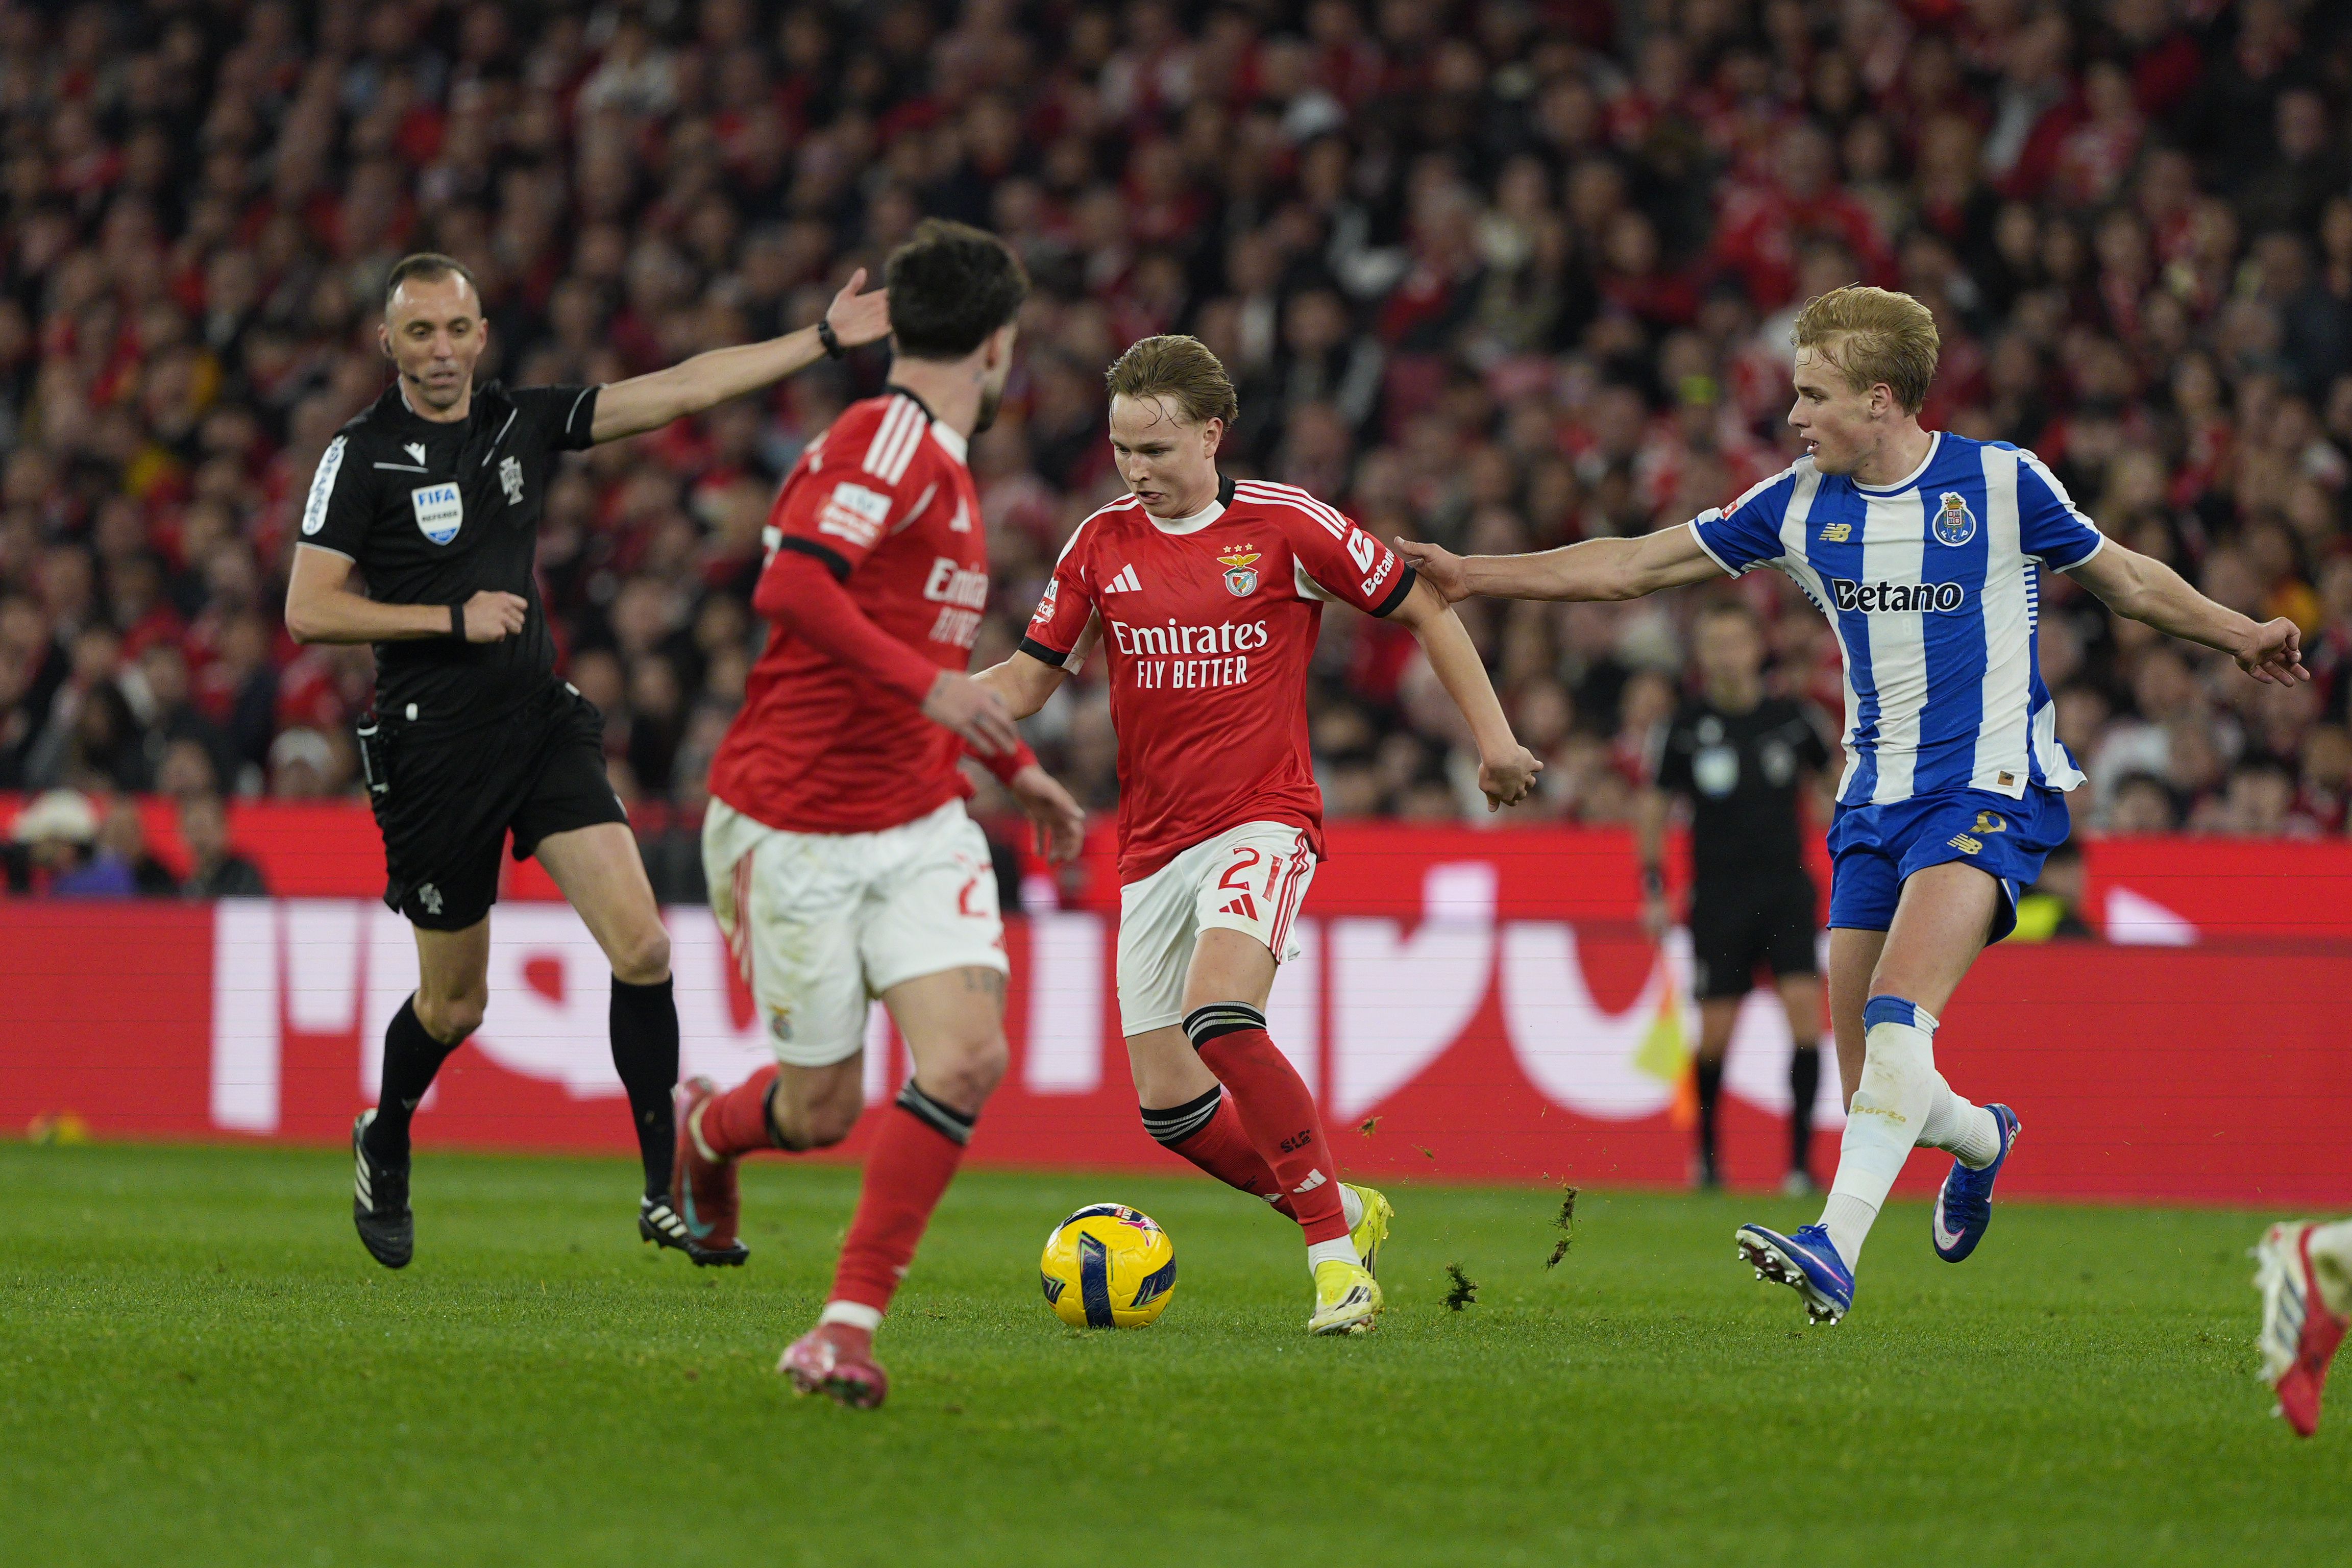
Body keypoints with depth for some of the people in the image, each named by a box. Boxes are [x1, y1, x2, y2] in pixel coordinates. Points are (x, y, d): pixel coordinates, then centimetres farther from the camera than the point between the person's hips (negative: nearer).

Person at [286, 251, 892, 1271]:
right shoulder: (363, 456, -7)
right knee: (457, 1004, 6)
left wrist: (825, 339, 3)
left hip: (541, 722, 4)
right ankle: (384, 1147, 37)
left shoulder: (525, 423, 7)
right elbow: (308, 612, -11)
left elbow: (681, 390, 7)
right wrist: (454, 619, -16)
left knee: (641, 945, -13)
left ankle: (665, 1190, -9)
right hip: (432, 746, -4)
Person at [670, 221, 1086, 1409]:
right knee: (823, 1111, 3)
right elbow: (791, 587, -29)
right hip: (794, 830, -8)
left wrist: (1017, 767, 31)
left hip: (920, 828, 8)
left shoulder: (939, 464, 15)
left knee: (967, 1055, -15)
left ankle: (848, 1329, -8)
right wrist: (926, 686, -31)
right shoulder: (886, 440, -14)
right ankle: (704, 1128, 41)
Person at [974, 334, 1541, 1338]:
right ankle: (1343, 1213, 25)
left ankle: (1335, 1251, -22)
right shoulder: (1102, 545, 6)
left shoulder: (1285, 525, -5)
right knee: (1169, 1105, 1)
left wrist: (1492, 736, 2)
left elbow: (1421, 609, 5)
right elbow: (1030, 678, 12)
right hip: (1152, 844, 5)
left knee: (1221, 1018, -31)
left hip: (1262, 820, -5)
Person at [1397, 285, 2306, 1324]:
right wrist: (1472, 576, 5)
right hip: (1874, 802, 5)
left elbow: (2127, 581, 11)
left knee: (1897, 1019, -26)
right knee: (1867, 1079, 2)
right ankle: (1981, 1138, 36)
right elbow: (1633, 567, 9)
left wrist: (2239, 637, 2)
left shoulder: (2002, 484, -4)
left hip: (1989, 791, -5)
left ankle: (1837, 1247, -35)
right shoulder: (1799, 505, 5)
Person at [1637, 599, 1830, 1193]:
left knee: (1805, 1008, -15)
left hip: (1786, 888, 1)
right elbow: (1653, 807, 7)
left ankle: (1801, 1158, -11)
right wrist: (1654, 890, 1)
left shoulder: (1788, 719, 2)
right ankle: (1706, 1149, 23)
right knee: (1715, 1032, -2)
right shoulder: (1688, 726, -2)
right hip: (1718, 894, -1)